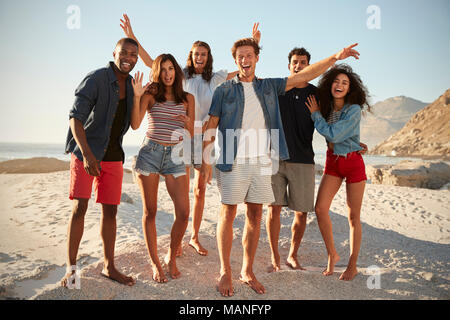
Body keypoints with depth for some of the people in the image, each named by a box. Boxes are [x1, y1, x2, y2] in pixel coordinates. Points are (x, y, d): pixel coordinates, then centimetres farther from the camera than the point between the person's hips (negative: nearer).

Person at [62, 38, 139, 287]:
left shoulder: (131, 84, 7)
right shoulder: (95, 79, -12)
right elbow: (75, 117, -20)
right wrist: (87, 154, -29)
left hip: (114, 157, 5)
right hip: (85, 153, -5)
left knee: (110, 211, 6)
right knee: (79, 208, -7)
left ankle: (109, 266, 17)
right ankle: (71, 268, 7)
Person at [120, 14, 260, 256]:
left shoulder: (214, 79, 12)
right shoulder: (182, 76, 6)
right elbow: (150, 62, 2)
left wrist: (254, 43, 8)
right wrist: (132, 37, -4)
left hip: (206, 136, 3)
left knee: (200, 189, 7)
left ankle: (194, 237, 19)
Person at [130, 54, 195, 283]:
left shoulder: (187, 98, 10)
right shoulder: (150, 96, 5)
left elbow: (191, 133, 9)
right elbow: (135, 124, -6)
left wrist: (187, 123, -12)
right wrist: (137, 96, -15)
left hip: (175, 156, 2)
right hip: (150, 153, -1)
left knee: (183, 213, -6)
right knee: (150, 212, 3)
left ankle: (171, 257, 18)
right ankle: (155, 263, 18)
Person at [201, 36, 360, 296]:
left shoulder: (269, 87, 14)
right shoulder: (224, 90, 6)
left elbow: (304, 75, 12)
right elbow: (211, 127, 4)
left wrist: (336, 57, 5)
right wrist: (206, 160, -3)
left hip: (262, 161, 3)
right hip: (233, 160, -3)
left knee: (255, 216, 6)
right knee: (228, 213, 0)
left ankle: (247, 271, 20)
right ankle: (225, 272, 12)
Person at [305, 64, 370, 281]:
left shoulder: (354, 110, -14)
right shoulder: (326, 106, 3)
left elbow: (333, 134, -22)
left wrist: (315, 114, -12)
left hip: (353, 162, -4)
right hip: (332, 161, 5)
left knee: (353, 216, 3)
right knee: (320, 208, -8)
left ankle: (352, 265, 17)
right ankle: (332, 254, 12)